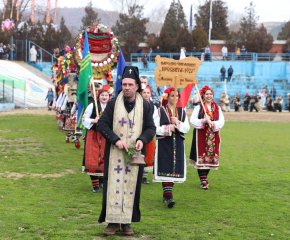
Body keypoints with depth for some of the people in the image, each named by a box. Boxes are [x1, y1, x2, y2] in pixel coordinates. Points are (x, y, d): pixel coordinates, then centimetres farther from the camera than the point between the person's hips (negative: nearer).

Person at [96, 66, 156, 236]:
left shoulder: (145, 105, 2)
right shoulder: (113, 103, -1)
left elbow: (151, 128, 6)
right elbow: (101, 124, -1)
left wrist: (142, 139, -15)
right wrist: (116, 140, -15)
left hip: (135, 153, 1)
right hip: (114, 153, -1)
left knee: (131, 186, 3)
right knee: (114, 184, -2)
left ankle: (127, 222, 11)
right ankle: (113, 221, 5)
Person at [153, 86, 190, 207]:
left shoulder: (182, 112, 12)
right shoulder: (160, 111, 1)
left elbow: (187, 128, 4)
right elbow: (155, 128, -5)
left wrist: (177, 123, -12)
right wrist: (168, 128, -15)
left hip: (178, 144, 4)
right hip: (164, 144, -4)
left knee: (174, 170, 4)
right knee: (166, 169, -12)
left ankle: (167, 194, 18)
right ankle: (168, 196, -15)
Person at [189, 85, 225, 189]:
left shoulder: (217, 108, 12)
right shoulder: (198, 107, 3)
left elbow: (221, 121, 2)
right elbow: (192, 120, -6)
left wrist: (213, 123, -16)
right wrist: (204, 121, -18)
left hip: (213, 136, 3)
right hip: (201, 135, -3)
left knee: (211, 157, 6)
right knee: (201, 157, -7)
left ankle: (204, 177, 22)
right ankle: (203, 180, -3)